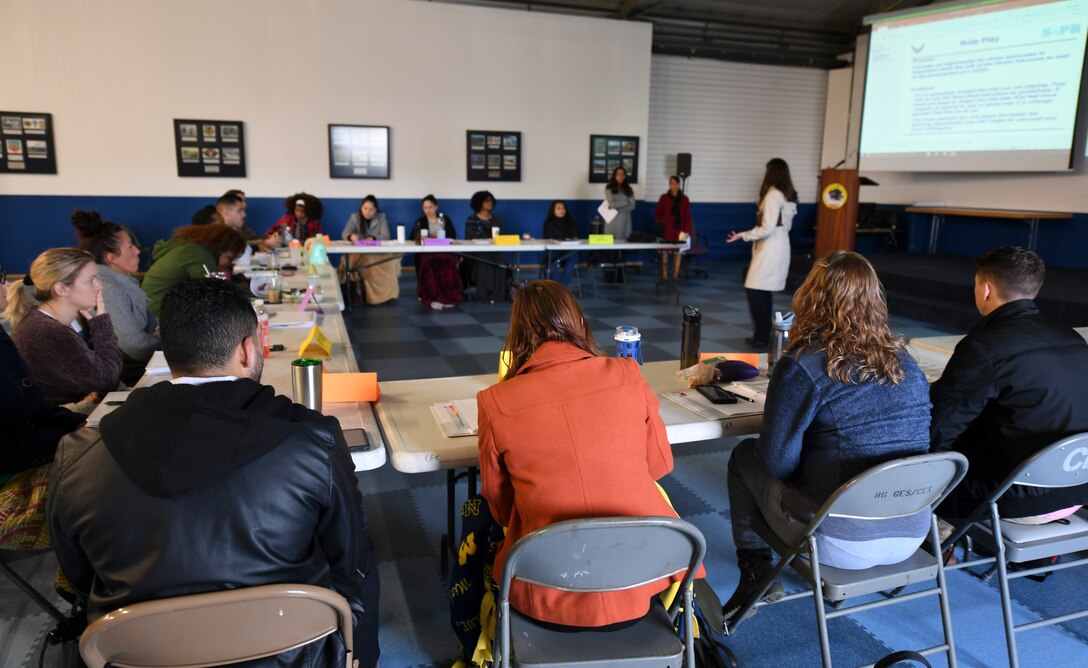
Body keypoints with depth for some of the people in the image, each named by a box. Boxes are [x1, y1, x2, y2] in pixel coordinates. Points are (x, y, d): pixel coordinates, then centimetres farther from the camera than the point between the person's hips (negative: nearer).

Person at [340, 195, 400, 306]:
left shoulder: (381, 217, 3)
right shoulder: (355, 217, 3)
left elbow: (385, 236, -9)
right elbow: (344, 233, -8)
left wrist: (372, 238, -29)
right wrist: (351, 236, -33)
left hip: (379, 251, 0)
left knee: (390, 263, -31)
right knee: (368, 262, -35)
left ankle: (389, 294, -17)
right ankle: (371, 296, -24)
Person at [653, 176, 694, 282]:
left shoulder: (684, 199, 6)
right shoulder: (664, 198, 4)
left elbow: (687, 216, 5)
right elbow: (658, 213, 8)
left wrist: (687, 230, -2)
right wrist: (659, 221, -8)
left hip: (679, 230, 1)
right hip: (667, 229, -1)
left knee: (678, 252, 2)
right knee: (665, 252, -2)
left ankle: (675, 275, 8)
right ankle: (664, 275, 3)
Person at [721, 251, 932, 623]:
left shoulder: (803, 366, -17)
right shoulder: (906, 364, 3)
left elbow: (777, 463, -14)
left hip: (842, 543, -6)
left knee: (744, 457, 15)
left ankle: (756, 573, 22)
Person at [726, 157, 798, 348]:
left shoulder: (773, 195, -15)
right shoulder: (789, 196, 12)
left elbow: (768, 229, -19)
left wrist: (743, 235, -11)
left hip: (770, 249, -9)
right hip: (780, 247, 9)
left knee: (755, 290, -6)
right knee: (765, 291, 12)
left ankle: (762, 335, -5)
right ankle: (763, 334, 16)